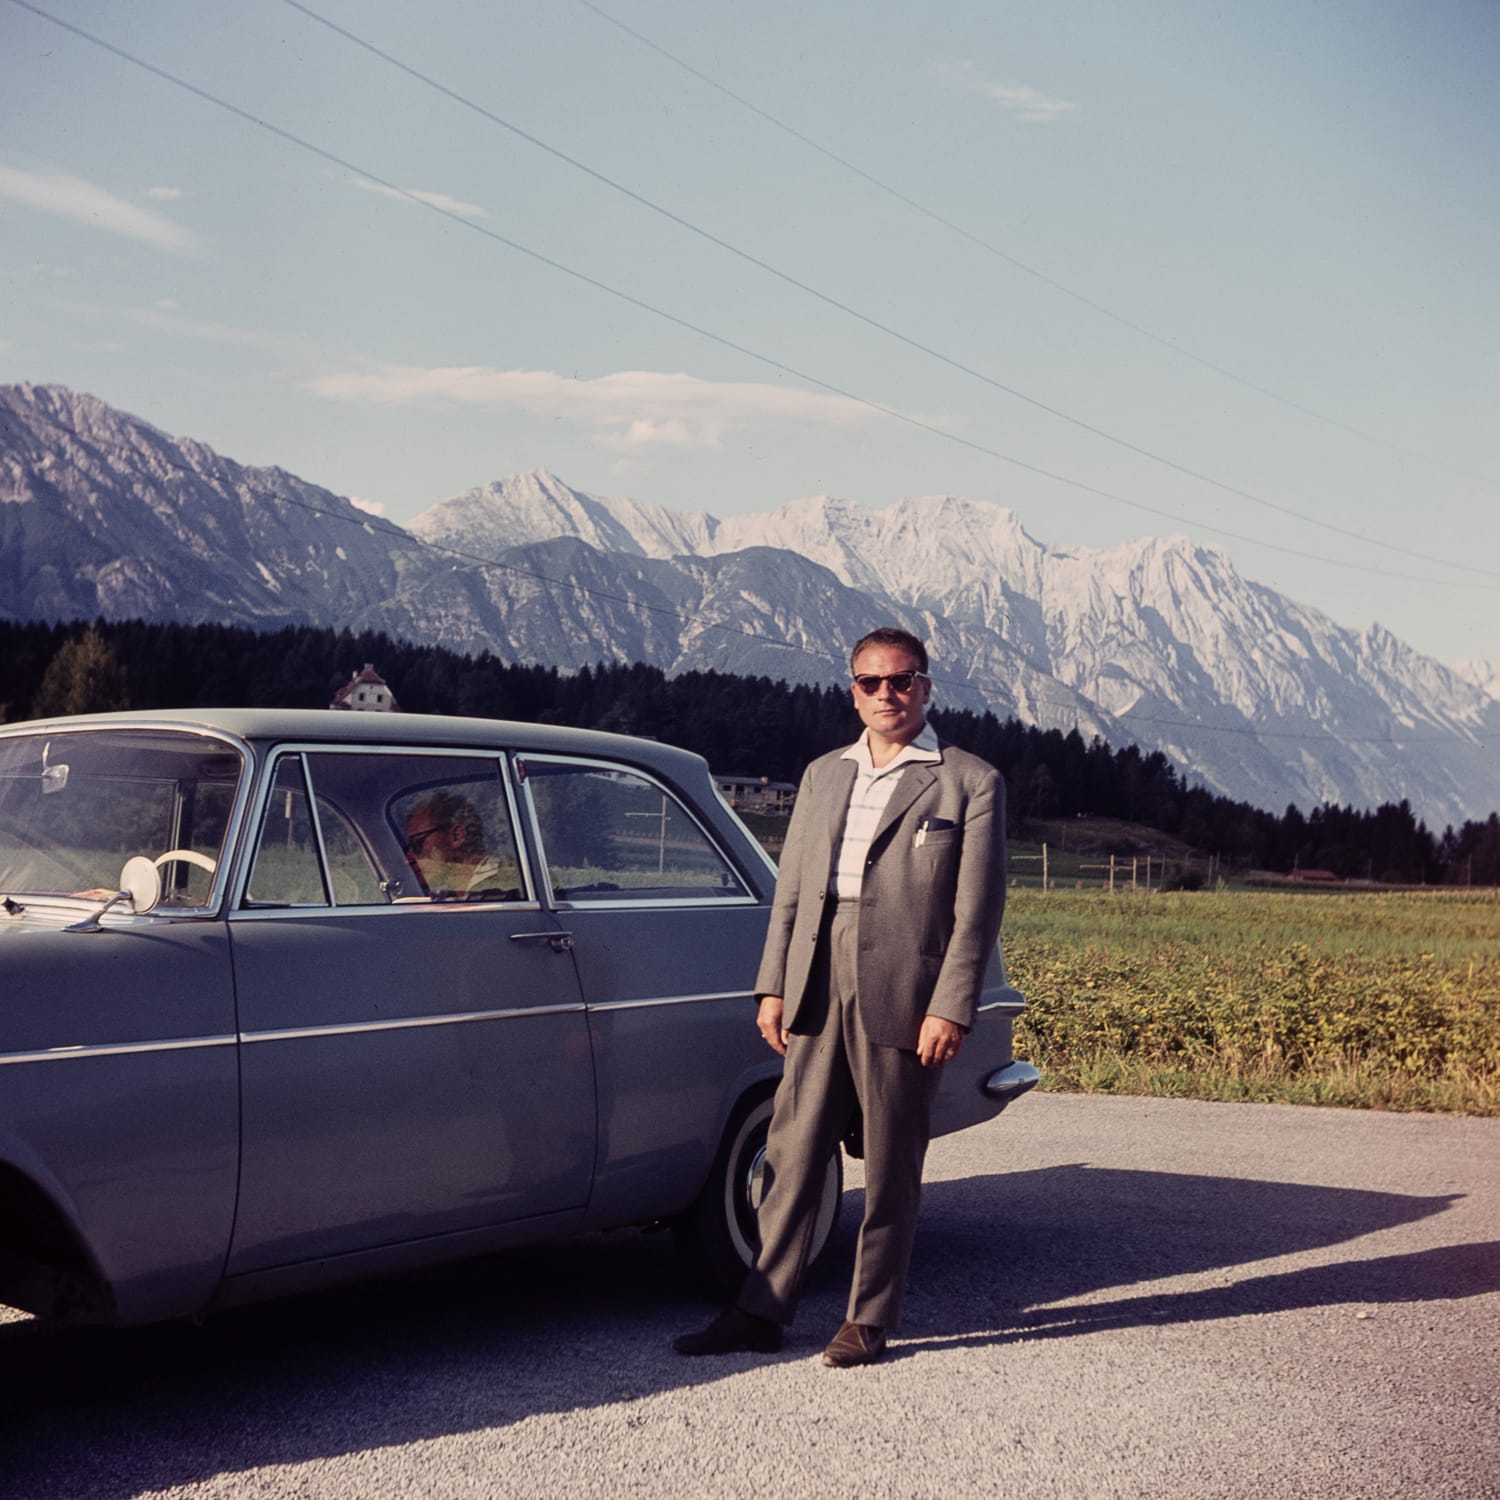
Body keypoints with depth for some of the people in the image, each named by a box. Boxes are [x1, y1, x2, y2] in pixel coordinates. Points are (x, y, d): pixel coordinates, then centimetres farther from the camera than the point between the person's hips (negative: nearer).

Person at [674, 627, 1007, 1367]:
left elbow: (978, 910, -4)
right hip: (818, 995, 4)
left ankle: (870, 1320, 15)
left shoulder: (969, 782, 1)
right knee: (791, 1154, 5)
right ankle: (762, 1312, 13)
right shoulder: (823, 776, 16)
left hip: (902, 1000, -4)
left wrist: (950, 1009, -12)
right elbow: (789, 890, 16)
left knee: (891, 1169, 4)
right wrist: (773, 987, 7)